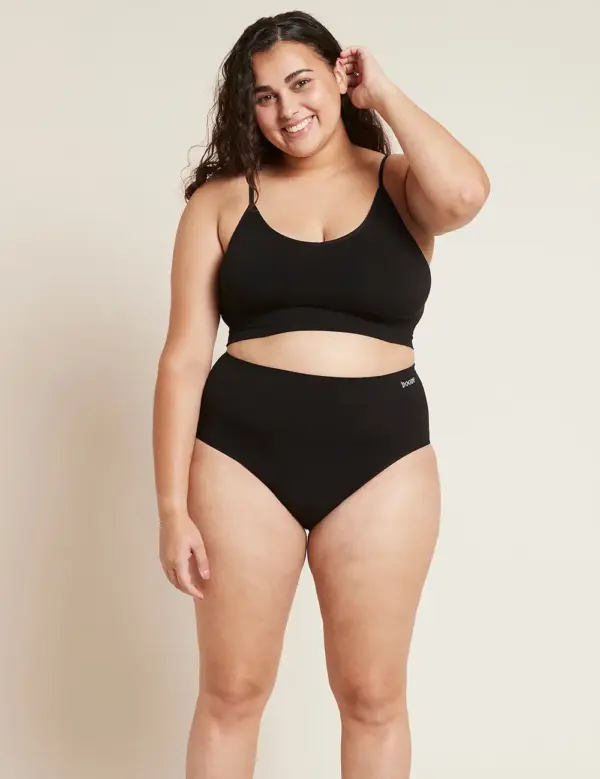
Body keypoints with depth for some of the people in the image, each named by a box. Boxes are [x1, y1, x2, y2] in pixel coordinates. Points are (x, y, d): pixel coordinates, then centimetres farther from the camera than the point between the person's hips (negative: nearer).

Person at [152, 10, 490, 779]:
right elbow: (184, 357, 1)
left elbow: (465, 194, -20)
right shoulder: (223, 199, 4)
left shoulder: (400, 184, 5)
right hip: (243, 454, 0)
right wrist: (173, 506, -5)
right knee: (231, 692, 9)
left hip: (382, 458, 0)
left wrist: (385, 94, -4)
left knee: (373, 696, 10)